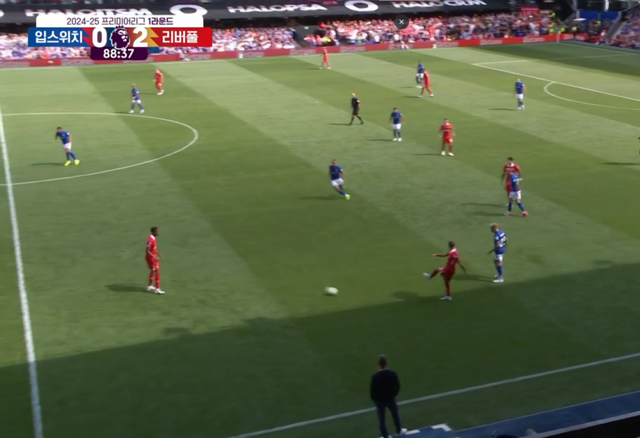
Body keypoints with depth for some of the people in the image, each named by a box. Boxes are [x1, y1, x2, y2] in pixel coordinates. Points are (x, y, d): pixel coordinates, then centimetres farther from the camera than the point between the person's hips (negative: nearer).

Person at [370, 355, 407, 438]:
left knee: (382, 418, 14)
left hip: (379, 400, -2)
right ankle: (399, 430, 47)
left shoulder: (375, 376, -26)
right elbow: (397, 386, -6)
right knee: (395, 414, 27)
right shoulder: (393, 374, -19)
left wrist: (374, 399, 3)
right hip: (390, 398, 2)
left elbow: (372, 390, -16)